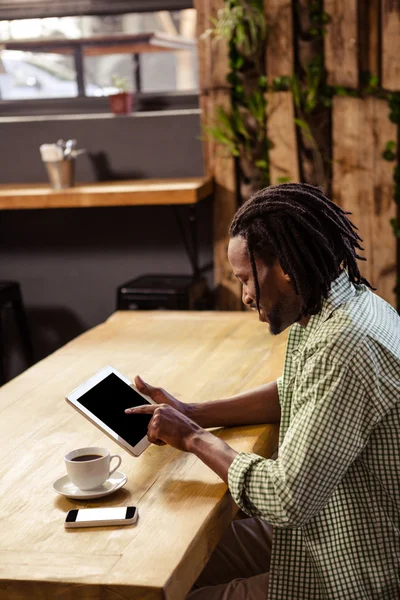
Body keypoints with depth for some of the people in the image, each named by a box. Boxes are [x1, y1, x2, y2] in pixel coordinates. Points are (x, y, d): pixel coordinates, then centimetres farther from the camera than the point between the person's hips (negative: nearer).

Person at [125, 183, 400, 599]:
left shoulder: (344, 350, -31)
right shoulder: (328, 308, 1)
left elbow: (287, 499, -30)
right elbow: (290, 394, 19)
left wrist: (194, 438, -14)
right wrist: (192, 414, 7)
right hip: (319, 531, 9)